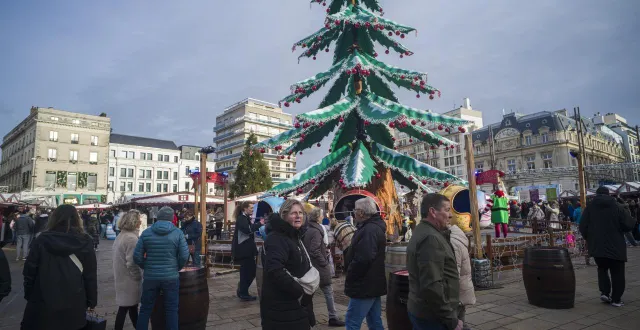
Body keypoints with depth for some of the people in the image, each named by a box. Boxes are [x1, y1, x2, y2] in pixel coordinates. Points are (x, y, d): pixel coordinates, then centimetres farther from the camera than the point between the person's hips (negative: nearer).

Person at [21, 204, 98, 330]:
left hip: (43, 302, 0)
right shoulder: (85, 242, -5)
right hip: (74, 304, 0)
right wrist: (91, 300, 7)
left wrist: (28, 295, 12)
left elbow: (29, 270, -1)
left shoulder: (42, 240, -4)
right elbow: (91, 275, -2)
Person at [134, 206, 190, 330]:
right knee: (171, 310, 8)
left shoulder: (146, 233, -1)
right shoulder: (178, 233, -6)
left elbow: (137, 256, -2)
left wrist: (146, 267, 14)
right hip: (171, 277, -2)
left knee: (145, 309, 16)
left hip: (150, 277, 2)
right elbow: (184, 256, -9)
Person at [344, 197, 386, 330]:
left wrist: (349, 278, -16)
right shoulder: (374, 227, 13)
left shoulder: (369, 230, -21)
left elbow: (362, 260, -29)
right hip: (373, 284, 11)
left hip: (365, 286, -10)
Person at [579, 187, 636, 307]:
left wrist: (589, 239, 15)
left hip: (597, 246, 1)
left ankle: (604, 292, 7)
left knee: (602, 269, 21)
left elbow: (583, 228, -3)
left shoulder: (589, 208, -1)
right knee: (617, 272, 10)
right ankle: (616, 299, 10)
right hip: (616, 246, -1)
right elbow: (629, 225, -7)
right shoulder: (618, 207, -4)